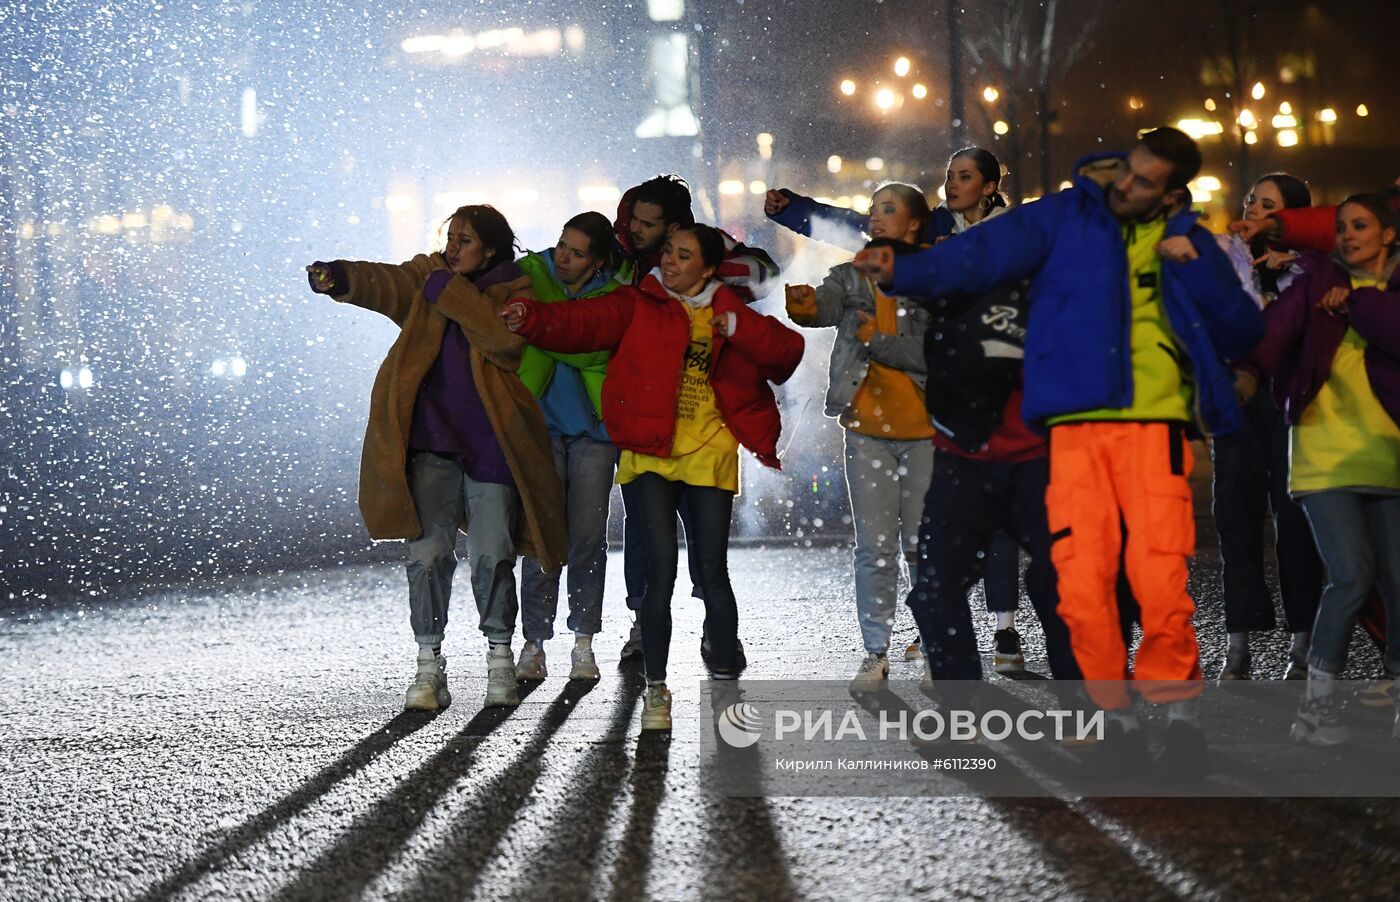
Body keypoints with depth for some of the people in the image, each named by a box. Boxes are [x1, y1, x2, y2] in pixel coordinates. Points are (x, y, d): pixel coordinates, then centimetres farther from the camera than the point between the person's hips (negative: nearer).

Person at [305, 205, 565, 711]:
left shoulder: (514, 292, 3)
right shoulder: (428, 277, 10)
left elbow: (505, 334, -18)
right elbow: (385, 284, -10)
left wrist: (450, 292, -17)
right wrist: (340, 280, -31)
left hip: (490, 445, -2)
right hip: (432, 440, 2)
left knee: (492, 556, 3)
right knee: (427, 551, -7)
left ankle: (500, 660, 19)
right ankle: (429, 668, -2)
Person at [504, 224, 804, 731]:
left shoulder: (729, 313, 11)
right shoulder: (639, 306, 6)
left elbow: (787, 352, 2)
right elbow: (583, 322, -11)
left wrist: (739, 330, -13)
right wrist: (531, 319, -29)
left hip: (709, 454, 1)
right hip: (649, 453, -1)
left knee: (712, 570, -1)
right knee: (661, 569, -10)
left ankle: (726, 684, 12)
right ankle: (656, 689, 1)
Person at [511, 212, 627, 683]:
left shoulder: (614, 296, -2)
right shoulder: (531, 271, 1)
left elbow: (590, 348, -16)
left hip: (593, 425, 0)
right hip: (539, 419, 0)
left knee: (588, 534, 0)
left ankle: (583, 641, 11)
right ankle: (534, 643, 0)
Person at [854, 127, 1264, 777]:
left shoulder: (1187, 242, 13)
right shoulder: (1065, 217, 8)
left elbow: (1244, 333, 14)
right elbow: (985, 252, -5)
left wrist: (1193, 269, -2)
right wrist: (904, 271, -20)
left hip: (1154, 427, 0)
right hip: (1076, 429, 0)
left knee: (1161, 580, -11)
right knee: (1082, 587, -6)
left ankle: (1180, 716, 7)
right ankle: (1119, 719, 11)